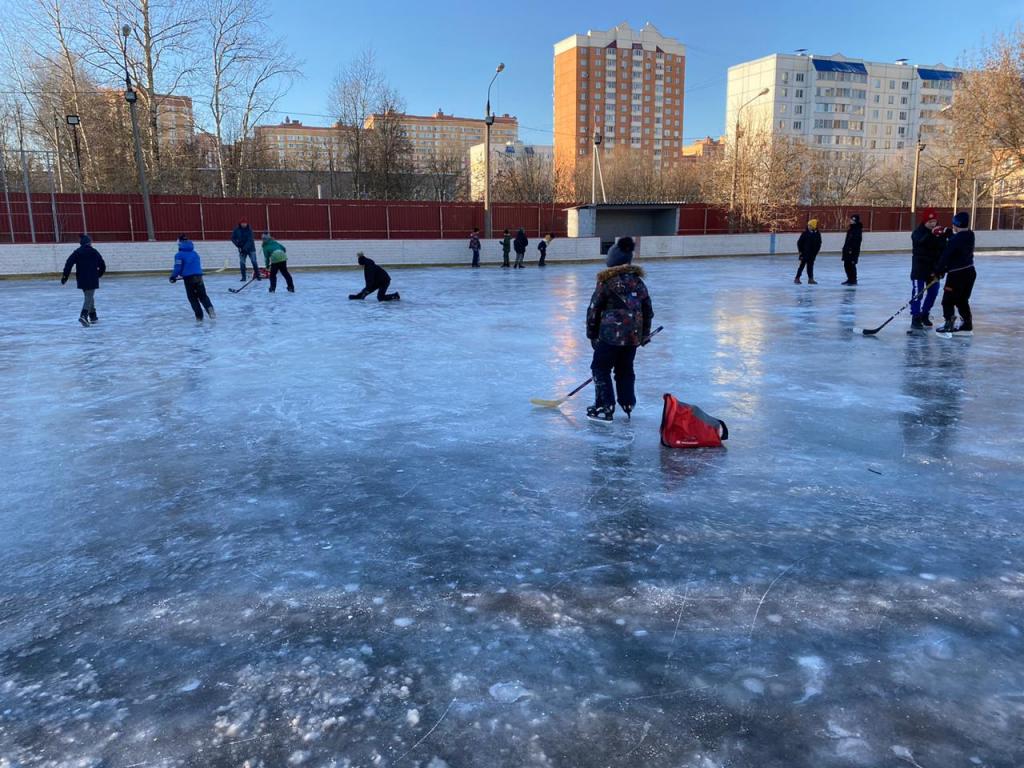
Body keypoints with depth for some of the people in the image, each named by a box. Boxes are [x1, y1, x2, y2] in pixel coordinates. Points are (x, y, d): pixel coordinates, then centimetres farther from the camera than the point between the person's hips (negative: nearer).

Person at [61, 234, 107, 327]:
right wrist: (98, 274, 20)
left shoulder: (76, 252, 5)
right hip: (92, 280, -4)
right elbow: (102, 266, 2)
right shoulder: (94, 252, 0)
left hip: (81, 279, 4)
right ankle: (83, 315, -28)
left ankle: (93, 316, 26)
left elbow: (68, 264, -4)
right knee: (89, 297, -7)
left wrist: (65, 276, -2)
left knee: (89, 297, 19)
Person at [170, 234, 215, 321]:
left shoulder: (179, 255, -2)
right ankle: (209, 308, -16)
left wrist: (173, 276, 3)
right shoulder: (195, 253, 15)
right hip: (199, 276, 4)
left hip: (189, 278, -4)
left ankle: (199, 316, 3)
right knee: (203, 295, 11)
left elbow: (178, 267, -8)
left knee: (193, 298, 8)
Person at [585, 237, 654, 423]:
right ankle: (627, 403, 23)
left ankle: (605, 407, 2)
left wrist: (592, 334, 7)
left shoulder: (607, 280, -6)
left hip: (611, 333, -6)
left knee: (601, 368, 5)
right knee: (625, 369, 18)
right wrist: (645, 333, 26)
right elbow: (647, 308, 15)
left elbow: (594, 308, -4)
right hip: (634, 335, 6)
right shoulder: (637, 279, 10)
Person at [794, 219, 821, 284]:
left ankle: (810, 279, 14)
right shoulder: (805, 233, -10)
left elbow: (819, 243, 12)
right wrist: (800, 251, -8)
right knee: (802, 265, 0)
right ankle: (797, 278, 6)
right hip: (804, 253, -4)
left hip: (812, 254, 4)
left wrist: (816, 251, 6)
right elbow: (799, 242, -6)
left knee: (810, 266, 9)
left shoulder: (817, 234, 2)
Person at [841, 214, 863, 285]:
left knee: (851, 265, -5)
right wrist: (845, 248, 22)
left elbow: (856, 241, -21)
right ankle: (850, 279, 24)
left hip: (853, 251, -10)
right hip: (847, 250, 10)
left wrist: (852, 250, -25)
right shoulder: (851, 229, 15)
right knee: (846, 265, 14)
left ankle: (853, 280, 3)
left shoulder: (857, 230, -15)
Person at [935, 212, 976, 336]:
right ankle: (967, 326, 20)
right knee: (962, 300, 17)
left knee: (948, 300, 2)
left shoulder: (954, 240, -20)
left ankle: (949, 325, 3)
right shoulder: (970, 236, 5)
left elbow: (945, 257, -16)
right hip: (970, 272, 9)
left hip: (957, 274, -9)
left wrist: (938, 272, -7)